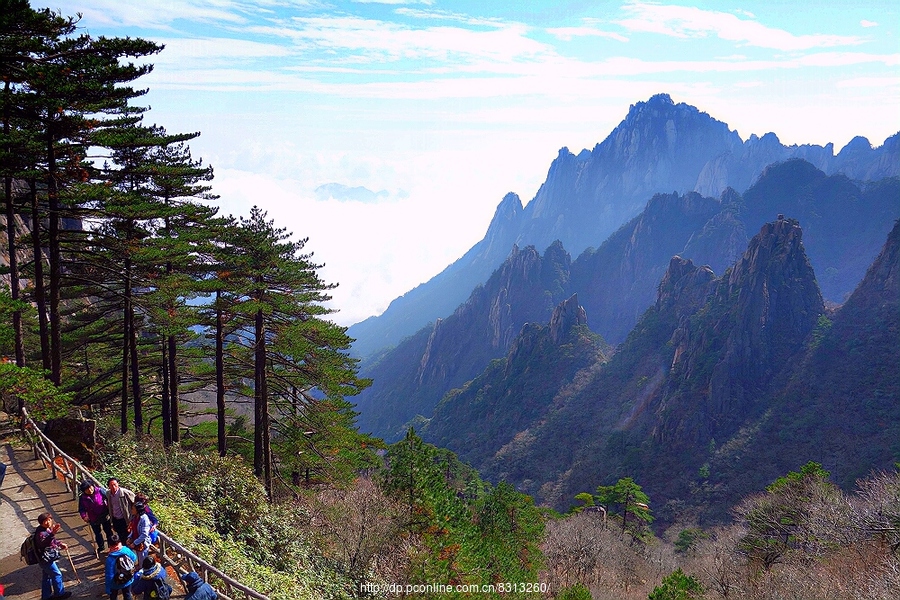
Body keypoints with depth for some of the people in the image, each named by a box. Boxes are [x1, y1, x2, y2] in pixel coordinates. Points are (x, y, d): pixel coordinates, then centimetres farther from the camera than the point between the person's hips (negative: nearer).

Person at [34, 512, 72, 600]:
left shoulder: (48, 529, 3)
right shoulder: (41, 532, -26)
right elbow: (43, 543, -46)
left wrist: (60, 544, 11)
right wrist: (52, 534, -57)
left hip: (47, 558, 9)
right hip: (46, 559, -9)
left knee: (47, 576, 19)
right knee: (57, 575, 2)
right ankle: (60, 593, 17)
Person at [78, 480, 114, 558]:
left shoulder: (100, 491, -21)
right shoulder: (82, 498, -14)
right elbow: (82, 509, -7)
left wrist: (109, 509, -20)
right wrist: (84, 516, -25)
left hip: (105, 516, -2)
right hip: (93, 519, 2)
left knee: (108, 531, 13)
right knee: (97, 533, 22)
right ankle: (101, 547, 45)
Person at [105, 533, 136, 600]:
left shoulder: (110, 558, -31)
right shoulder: (127, 550, -21)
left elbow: (109, 575, -26)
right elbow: (134, 558, 1)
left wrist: (108, 589, -14)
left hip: (115, 583, -3)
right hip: (128, 580, 3)